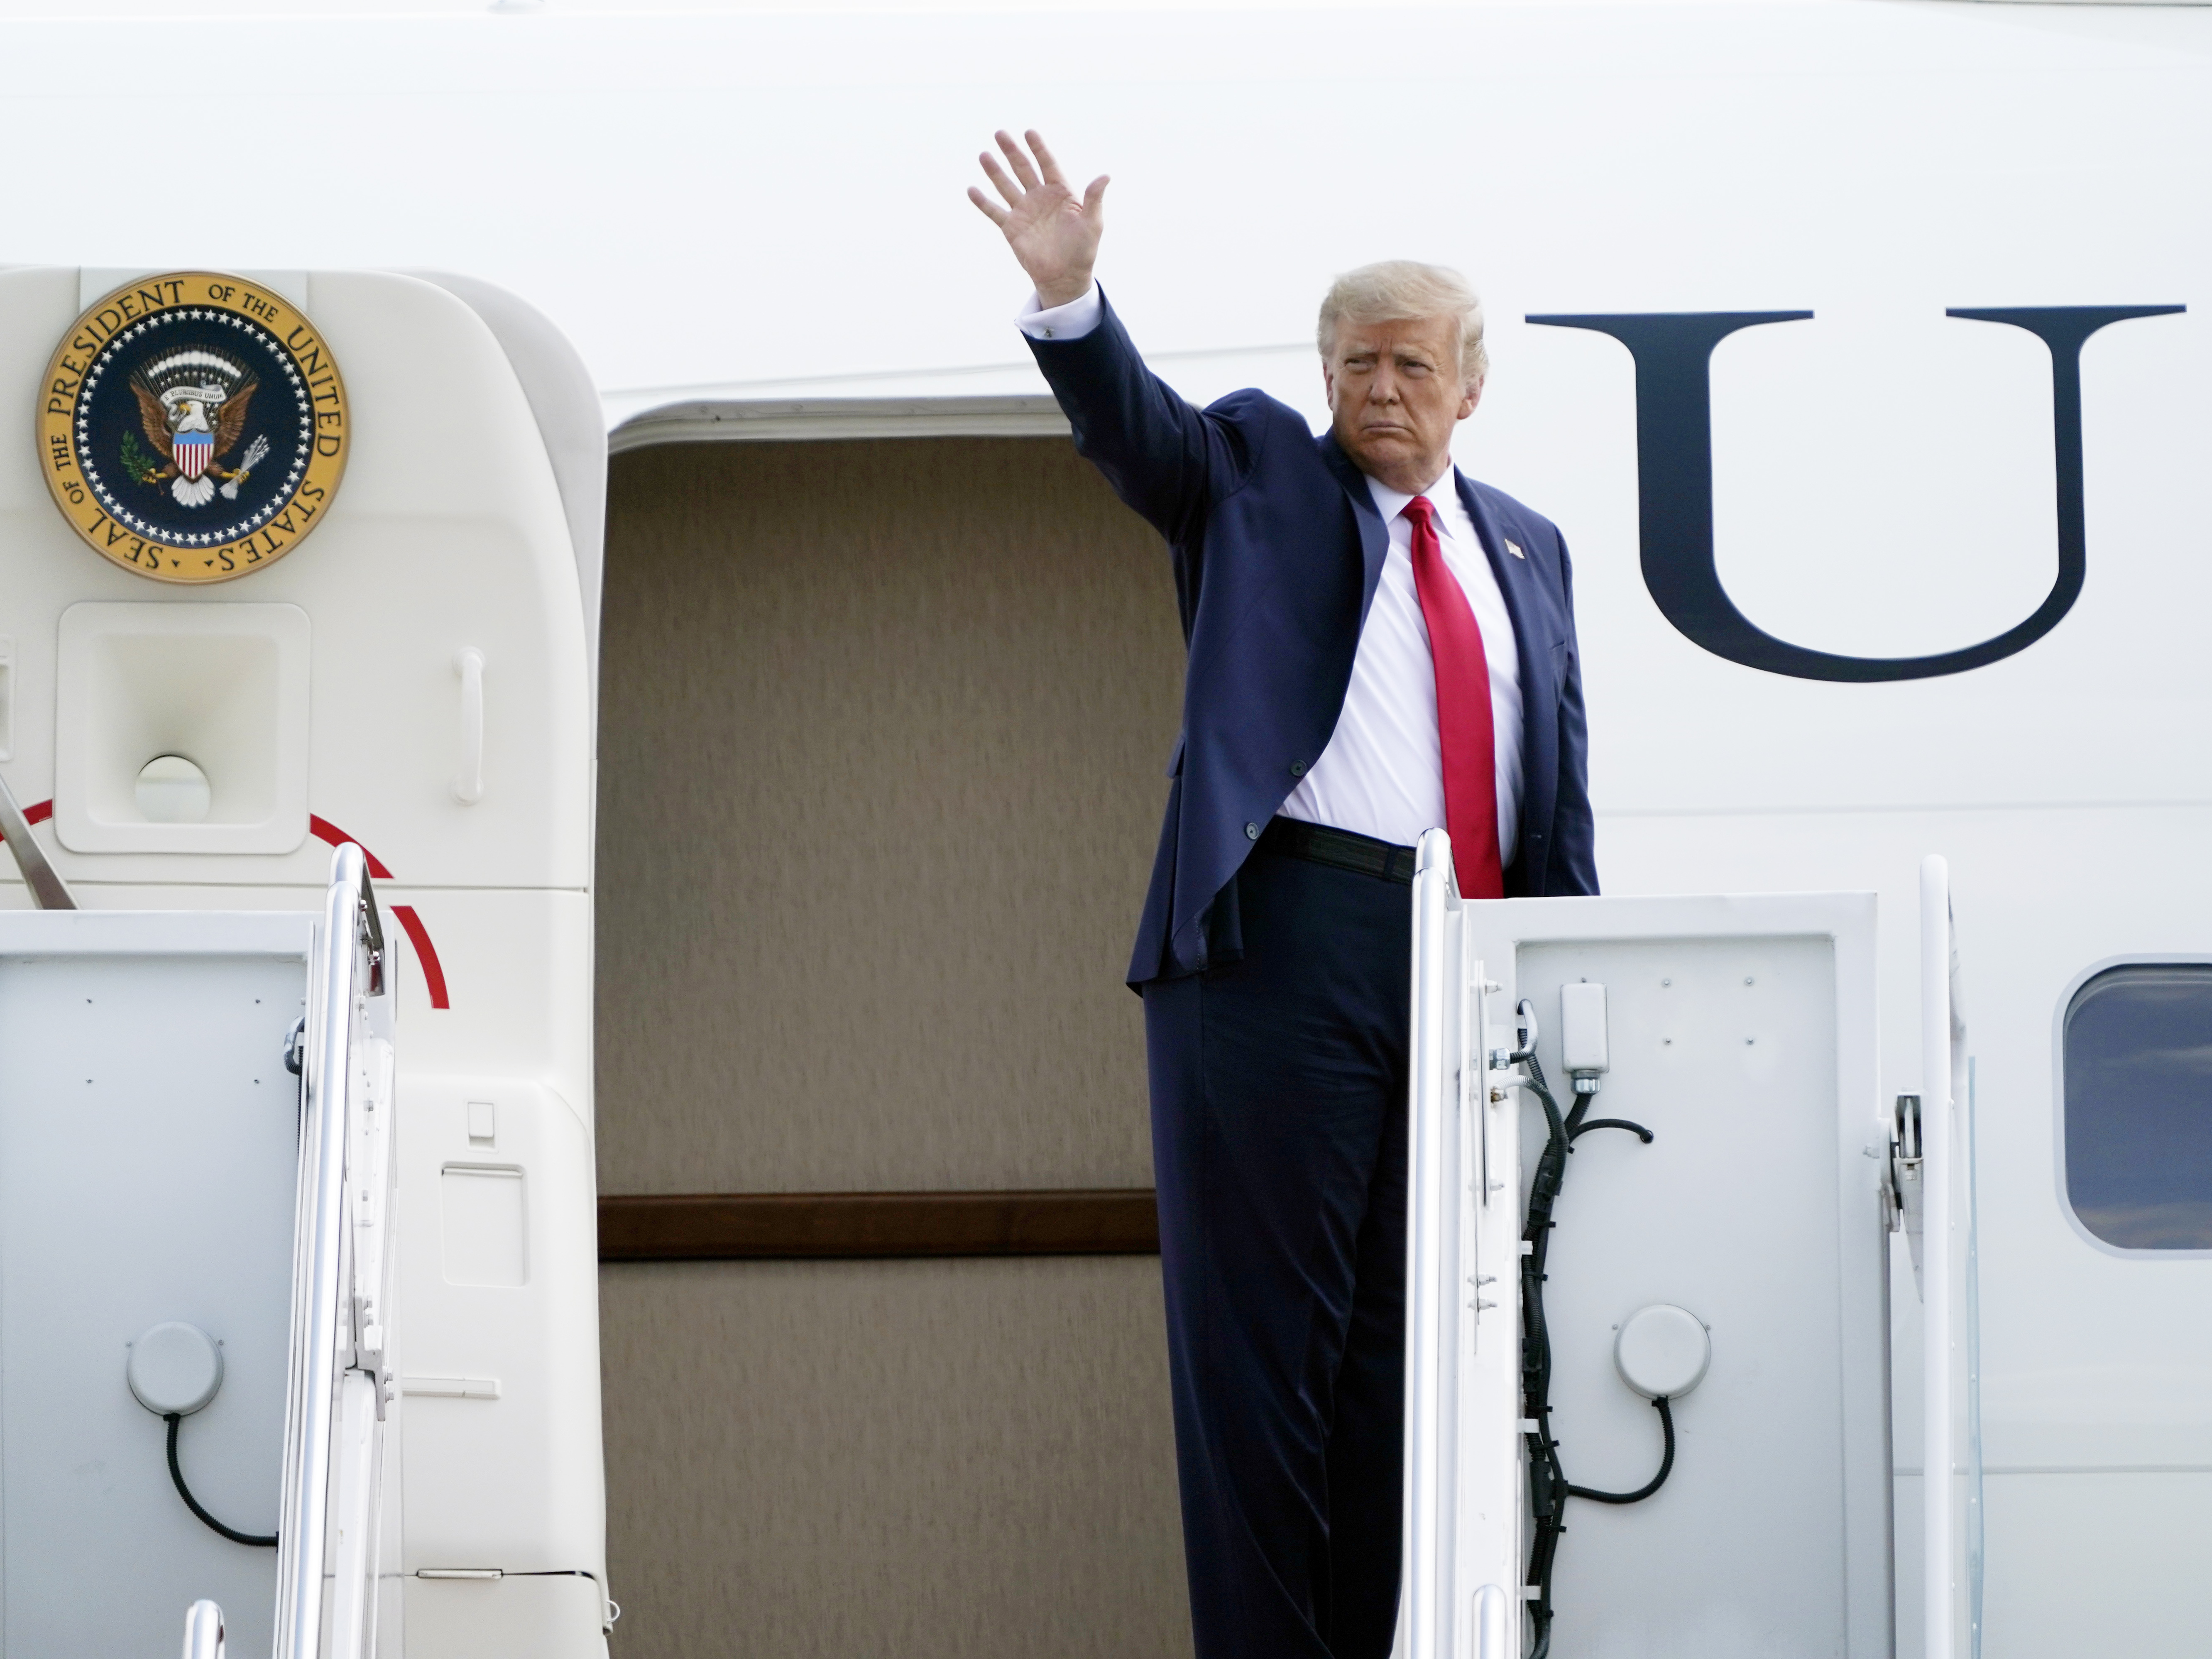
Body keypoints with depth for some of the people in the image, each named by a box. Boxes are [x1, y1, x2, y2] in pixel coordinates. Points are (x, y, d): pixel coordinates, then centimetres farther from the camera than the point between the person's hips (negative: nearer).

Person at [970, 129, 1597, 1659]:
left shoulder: (1527, 550, 20)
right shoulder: (1259, 475, 10)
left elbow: (1564, 784, 18)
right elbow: (1134, 422, -9)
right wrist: (1068, 294, -29)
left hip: (1472, 961, 4)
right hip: (1285, 941, -4)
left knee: (1405, 1330, 7)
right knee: (1264, 1326, -4)